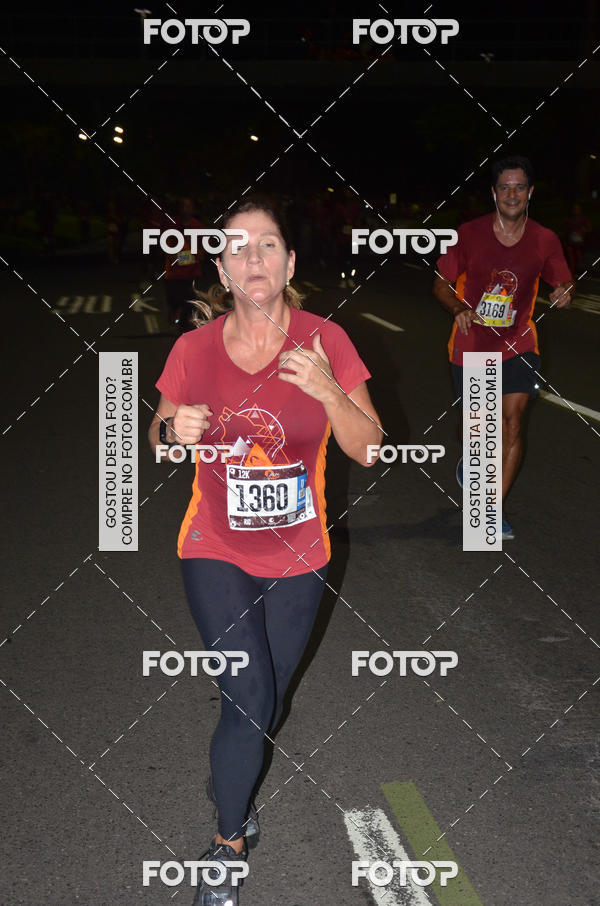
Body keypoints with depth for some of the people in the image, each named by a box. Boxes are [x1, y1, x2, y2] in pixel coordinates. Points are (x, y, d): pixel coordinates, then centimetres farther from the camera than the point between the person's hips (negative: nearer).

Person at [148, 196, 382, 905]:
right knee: (250, 699, -14)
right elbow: (158, 438, 8)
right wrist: (175, 431, -16)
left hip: (297, 558, 2)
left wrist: (328, 392, -25)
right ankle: (228, 842, 10)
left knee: (264, 701, 15)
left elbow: (368, 449, -8)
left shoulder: (324, 341, -9)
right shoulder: (194, 349, -7)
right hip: (215, 552, -1)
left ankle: (225, 777, 49)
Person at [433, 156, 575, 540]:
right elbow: (441, 283, 0)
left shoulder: (545, 240, -4)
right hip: (471, 345, 0)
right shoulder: (468, 235, -9)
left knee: (513, 422, -11)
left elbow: (563, 282, 8)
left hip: (518, 345, 0)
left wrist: (565, 292, -17)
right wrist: (460, 309, -21)